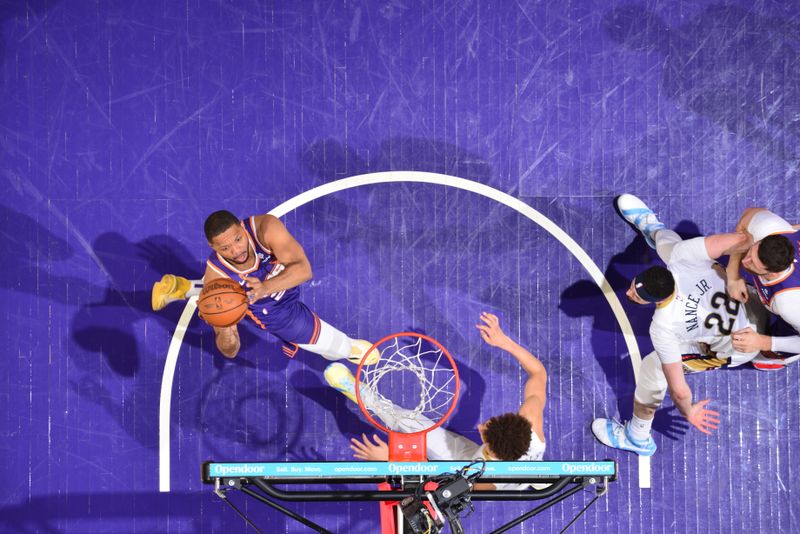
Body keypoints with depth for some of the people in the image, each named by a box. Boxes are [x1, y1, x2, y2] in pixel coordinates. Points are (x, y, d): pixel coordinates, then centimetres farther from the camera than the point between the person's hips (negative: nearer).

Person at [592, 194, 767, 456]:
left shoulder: (663, 328, -37)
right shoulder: (682, 256, -34)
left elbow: (678, 390, -28)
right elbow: (740, 239, -35)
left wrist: (689, 412, -7)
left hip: (736, 348, -6)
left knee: (653, 368, 3)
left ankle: (637, 439, 28)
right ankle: (652, 228, 59)